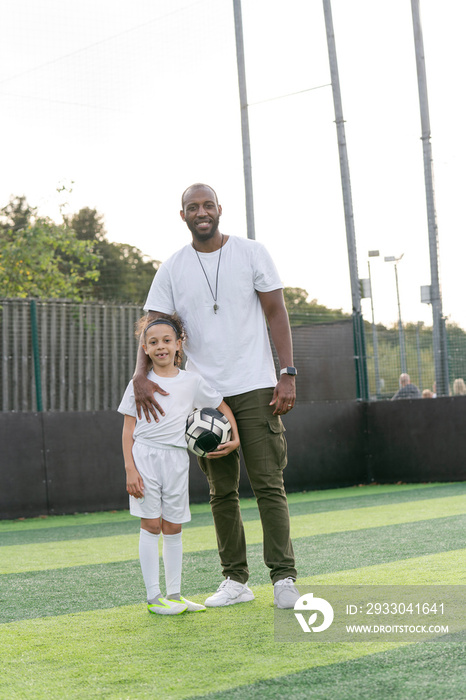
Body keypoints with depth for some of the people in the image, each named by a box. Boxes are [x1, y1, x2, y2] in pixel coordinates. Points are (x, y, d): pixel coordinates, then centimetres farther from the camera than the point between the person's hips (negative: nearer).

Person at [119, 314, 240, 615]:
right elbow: (128, 430, 0)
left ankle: (174, 593, 16)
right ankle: (154, 597, 2)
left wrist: (235, 438, 4)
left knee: (173, 528, 7)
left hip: (177, 458, 2)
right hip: (145, 456, -2)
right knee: (151, 525, -3)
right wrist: (130, 469, -8)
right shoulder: (139, 384, 1)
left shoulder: (192, 381, 5)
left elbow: (223, 407, 17)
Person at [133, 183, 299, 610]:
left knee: (269, 485, -5)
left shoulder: (251, 253, 2)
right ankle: (236, 580, 15)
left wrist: (288, 374, -9)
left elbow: (276, 314, 0)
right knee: (222, 491, 7)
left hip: (255, 387, -2)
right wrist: (140, 374, -19)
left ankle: (284, 578, -1)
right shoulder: (172, 269, 6)